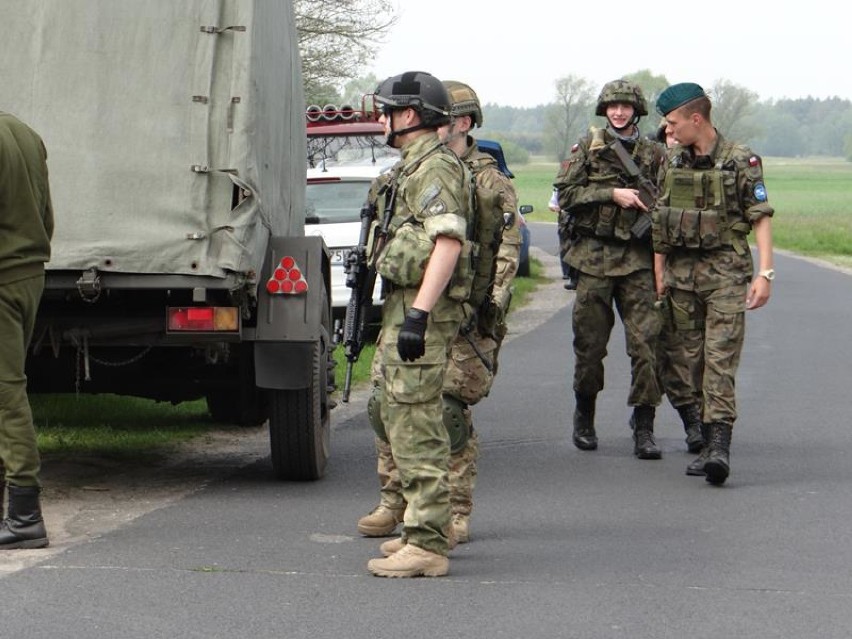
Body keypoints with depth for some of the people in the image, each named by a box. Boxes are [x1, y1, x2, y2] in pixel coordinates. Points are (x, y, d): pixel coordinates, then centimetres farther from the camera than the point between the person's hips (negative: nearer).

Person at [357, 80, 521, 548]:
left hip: (460, 320, -6)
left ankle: (455, 514, 1)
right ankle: (394, 503, 14)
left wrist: (486, 305, -17)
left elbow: (506, 252, -7)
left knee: (449, 412, -8)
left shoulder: (490, 183, -1)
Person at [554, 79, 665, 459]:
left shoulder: (653, 154, 11)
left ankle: (644, 427, -6)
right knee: (589, 341, 5)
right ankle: (584, 417, 25)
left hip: (638, 259, 1)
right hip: (594, 256, -1)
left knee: (646, 340, -9)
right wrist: (612, 194, -11)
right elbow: (566, 193, -2)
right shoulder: (588, 147, 7)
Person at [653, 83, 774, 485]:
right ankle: (707, 441, 13)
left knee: (720, 359, -14)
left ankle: (720, 445, -22)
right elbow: (660, 221, 17)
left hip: (725, 273, -6)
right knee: (692, 358, 6)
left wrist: (765, 273, -13)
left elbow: (761, 218, -6)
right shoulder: (672, 162, 10)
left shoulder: (740, 161, -5)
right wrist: (659, 272, 13)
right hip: (681, 272, 6)